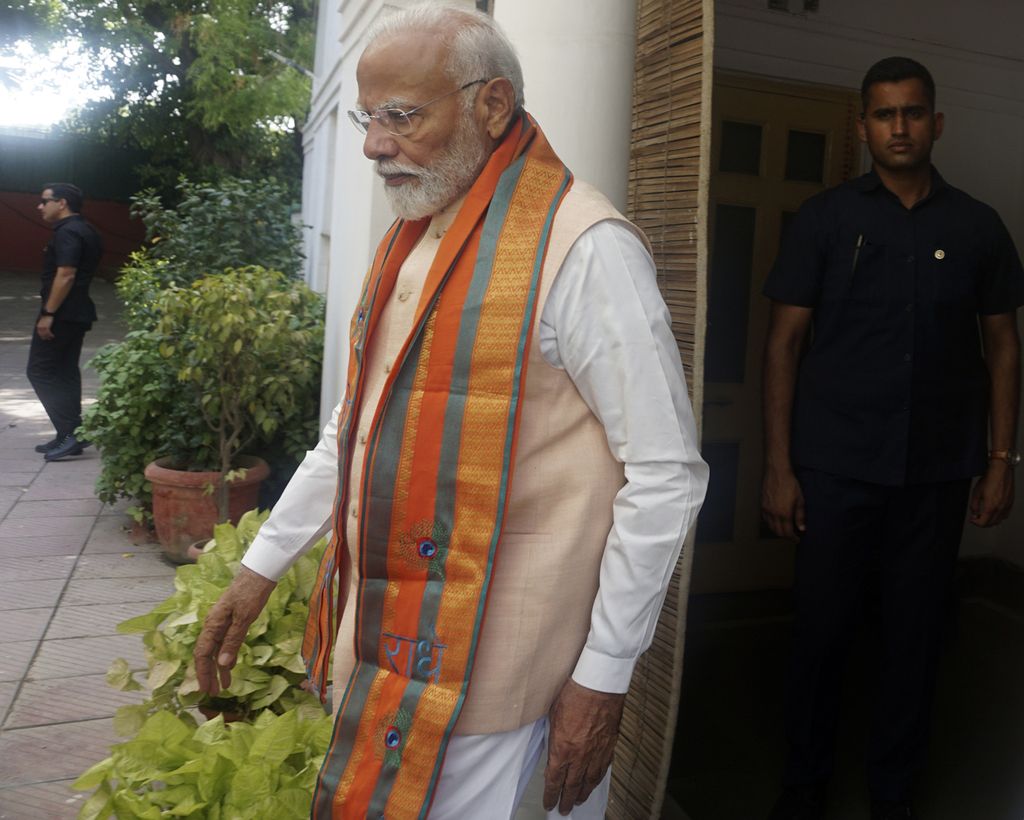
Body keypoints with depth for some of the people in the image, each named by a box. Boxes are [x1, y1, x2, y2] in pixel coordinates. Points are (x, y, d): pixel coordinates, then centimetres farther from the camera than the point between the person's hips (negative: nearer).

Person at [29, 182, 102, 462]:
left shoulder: (67, 232, -15)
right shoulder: (85, 231, 16)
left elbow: (66, 275, -24)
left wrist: (48, 313, -23)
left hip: (62, 313, -10)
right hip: (77, 312, 10)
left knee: (40, 371, -4)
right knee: (66, 372, 12)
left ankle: (71, 432, -9)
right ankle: (70, 435, 14)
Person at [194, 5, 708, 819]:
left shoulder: (581, 248, -17)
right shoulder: (413, 239, 9)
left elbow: (666, 475, -15)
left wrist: (604, 674, -12)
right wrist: (262, 565, 16)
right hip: (385, 633, 8)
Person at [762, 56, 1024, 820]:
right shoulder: (824, 218, 2)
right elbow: (786, 341, -1)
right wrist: (779, 465, -6)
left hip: (938, 473, 2)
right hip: (835, 469, -1)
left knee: (915, 634, 11)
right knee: (823, 628, 7)